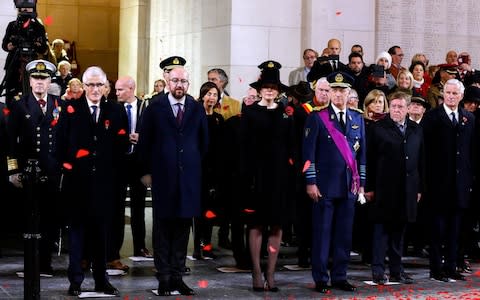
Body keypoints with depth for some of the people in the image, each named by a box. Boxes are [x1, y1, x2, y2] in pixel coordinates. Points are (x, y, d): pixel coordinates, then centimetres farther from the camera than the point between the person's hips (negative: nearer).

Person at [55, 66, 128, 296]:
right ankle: (75, 280, 9)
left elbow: (121, 145, 5)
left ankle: (101, 280, 16)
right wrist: (65, 164, -5)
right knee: (76, 227, 3)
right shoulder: (70, 109, 3)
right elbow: (61, 142, 2)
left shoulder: (115, 111, 7)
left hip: (104, 180, 2)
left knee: (101, 228, 7)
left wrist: (113, 170, -3)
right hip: (77, 179, -1)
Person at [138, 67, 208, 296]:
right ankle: (164, 277, 7)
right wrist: (146, 171, 1)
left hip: (189, 177, 2)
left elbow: (203, 141, 16)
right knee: (162, 227, 1)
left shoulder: (197, 109, 8)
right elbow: (144, 142, 3)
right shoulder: (155, 109, 1)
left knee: (183, 227, 5)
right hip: (162, 176, -2)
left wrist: (196, 165, 12)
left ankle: (177, 276, 12)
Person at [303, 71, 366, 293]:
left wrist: (361, 183, 10)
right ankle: (320, 279, 6)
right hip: (325, 185, -4)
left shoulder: (357, 119, 12)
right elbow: (309, 152, -4)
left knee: (344, 234, 7)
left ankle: (340, 277, 15)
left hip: (349, 185, 4)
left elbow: (362, 152, 14)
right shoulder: (317, 118, -1)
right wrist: (311, 182, -9)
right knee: (322, 233, -1)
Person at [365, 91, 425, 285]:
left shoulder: (416, 130, 13)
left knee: (399, 230, 10)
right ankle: (378, 271, 3)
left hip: (407, 189, 4)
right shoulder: (377, 129, -1)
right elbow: (370, 160, -4)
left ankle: (397, 271, 17)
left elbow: (421, 161, 14)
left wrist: (419, 188, 10)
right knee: (381, 229, -1)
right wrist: (369, 187, -8)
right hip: (384, 188, -4)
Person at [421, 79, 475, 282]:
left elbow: (472, 150, 13)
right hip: (439, 181, -4)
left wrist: (470, 177, 7)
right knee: (437, 227, 1)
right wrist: (426, 178, -12)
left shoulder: (469, 119, 11)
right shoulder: (431, 117, -2)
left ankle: (450, 267, 17)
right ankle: (436, 269, 7)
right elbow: (425, 149, -6)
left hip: (460, 181, 4)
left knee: (454, 227, 10)